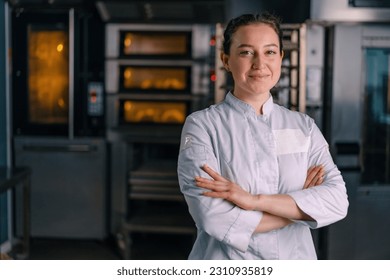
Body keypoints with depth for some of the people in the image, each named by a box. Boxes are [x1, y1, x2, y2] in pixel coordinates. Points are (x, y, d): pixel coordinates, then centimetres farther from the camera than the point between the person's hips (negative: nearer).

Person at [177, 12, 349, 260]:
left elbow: (337, 201, -13)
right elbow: (213, 217, -21)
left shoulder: (304, 126, -1)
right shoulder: (202, 125, -11)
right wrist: (301, 206, -14)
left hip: (296, 259, 3)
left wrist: (253, 200, -22)